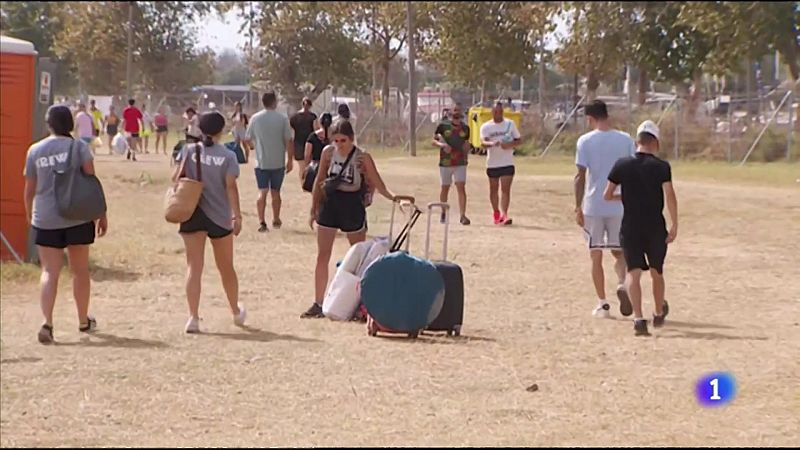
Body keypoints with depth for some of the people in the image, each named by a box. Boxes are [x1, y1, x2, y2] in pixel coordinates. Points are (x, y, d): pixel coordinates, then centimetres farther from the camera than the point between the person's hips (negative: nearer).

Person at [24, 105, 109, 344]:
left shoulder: (35, 151, 3)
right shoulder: (79, 147, -2)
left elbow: (29, 189, 8)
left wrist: (29, 216, 22)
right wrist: (101, 214, 0)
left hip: (45, 219, 1)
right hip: (77, 217, -1)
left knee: (49, 272, -2)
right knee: (80, 270, 15)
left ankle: (47, 323, -21)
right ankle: (84, 321, 28)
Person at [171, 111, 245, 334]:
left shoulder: (189, 150, -1)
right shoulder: (228, 156, -5)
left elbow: (175, 178, -5)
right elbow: (231, 186, -11)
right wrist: (237, 215, -11)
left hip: (192, 214, 0)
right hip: (220, 216, 0)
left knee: (194, 267, 1)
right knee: (226, 267, 16)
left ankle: (193, 317, -11)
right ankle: (236, 312, 34)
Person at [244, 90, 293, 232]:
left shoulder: (255, 118, -2)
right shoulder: (282, 118, -7)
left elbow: (247, 139, 6)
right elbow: (288, 141, -8)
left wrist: (251, 146, 28)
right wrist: (290, 160, 2)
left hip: (261, 162, 0)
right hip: (278, 162, 0)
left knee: (262, 192, 1)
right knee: (275, 192, 14)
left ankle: (261, 222, -10)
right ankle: (276, 220, 25)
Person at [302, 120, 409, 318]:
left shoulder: (362, 158, -11)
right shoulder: (328, 152, -2)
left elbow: (378, 184, -11)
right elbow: (319, 181, 8)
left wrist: (393, 196, -29)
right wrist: (314, 209, 9)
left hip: (352, 206, -3)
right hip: (329, 204, 3)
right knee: (322, 256, 3)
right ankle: (318, 304, 9)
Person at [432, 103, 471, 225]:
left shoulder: (465, 128, 8)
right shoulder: (443, 126, 0)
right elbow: (434, 141, 2)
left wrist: (466, 149, -1)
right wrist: (442, 145, -18)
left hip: (460, 163, 1)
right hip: (445, 163, -1)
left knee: (461, 188, -10)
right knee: (445, 188, 8)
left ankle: (463, 215, -13)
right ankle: (443, 213, 26)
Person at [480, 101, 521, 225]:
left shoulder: (510, 124, 4)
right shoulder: (486, 127, -1)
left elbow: (518, 141, 8)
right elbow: (483, 142, -15)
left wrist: (510, 144, -14)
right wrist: (492, 143, -37)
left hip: (507, 163, -1)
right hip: (492, 163, 1)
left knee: (506, 189, -12)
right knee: (493, 190, 12)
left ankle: (504, 215, -18)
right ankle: (496, 213, 29)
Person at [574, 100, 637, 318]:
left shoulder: (585, 141, -5)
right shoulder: (626, 140, 2)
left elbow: (580, 176, -7)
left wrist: (578, 207, -1)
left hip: (593, 206, -2)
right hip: (619, 206, 2)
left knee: (596, 256, 7)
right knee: (619, 251, 15)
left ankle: (602, 304, 7)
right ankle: (622, 284, -13)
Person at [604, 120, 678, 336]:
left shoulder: (622, 165, 0)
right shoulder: (661, 166, -6)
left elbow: (607, 195, 6)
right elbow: (670, 195, -15)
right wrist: (674, 225, -11)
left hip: (630, 227, 0)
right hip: (655, 227, 0)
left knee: (634, 273, -3)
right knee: (657, 272, 18)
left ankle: (638, 318, -21)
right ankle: (659, 314, 35)